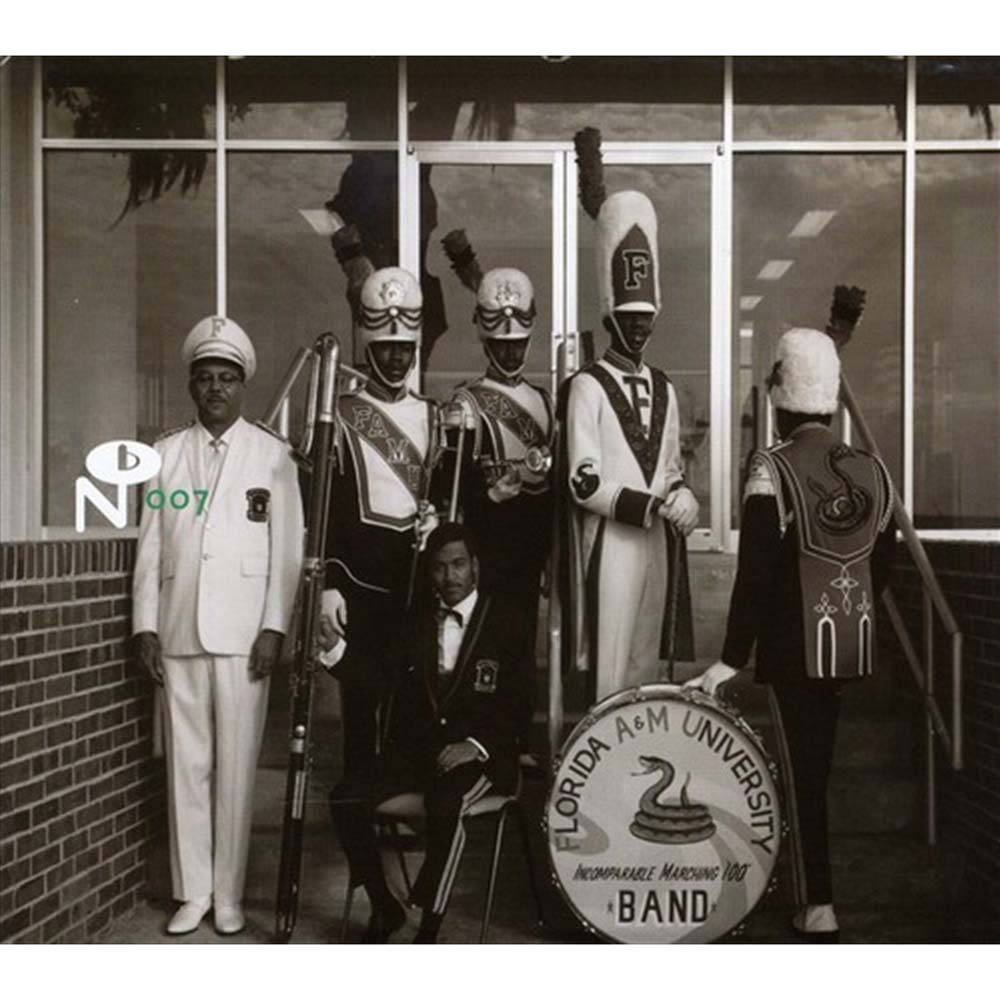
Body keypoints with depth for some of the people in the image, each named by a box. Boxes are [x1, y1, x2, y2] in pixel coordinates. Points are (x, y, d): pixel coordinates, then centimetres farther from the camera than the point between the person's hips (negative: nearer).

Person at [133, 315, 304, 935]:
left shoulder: (273, 454, 5)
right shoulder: (167, 453, 12)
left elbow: (287, 549, 1)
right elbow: (150, 545, 10)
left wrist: (274, 628, -6)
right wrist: (146, 624, 2)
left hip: (244, 633, -2)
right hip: (178, 633, 2)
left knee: (236, 766, 0)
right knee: (186, 763, 5)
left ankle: (229, 894, 11)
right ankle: (192, 892, 14)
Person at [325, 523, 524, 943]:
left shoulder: (505, 624, 0)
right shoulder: (418, 623, 13)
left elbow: (519, 705, -5)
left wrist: (475, 746, -19)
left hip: (479, 757, -4)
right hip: (416, 751, 5)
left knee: (446, 806, -36)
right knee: (345, 799, -17)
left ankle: (429, 929, -22)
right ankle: (384, 908, 1)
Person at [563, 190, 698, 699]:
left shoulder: (663, 389, 15)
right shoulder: (587, 387, -5)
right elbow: (584, 483, -12)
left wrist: (682, 498, -2)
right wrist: (647, 507, -20)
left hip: (655, 541, 6)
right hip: (610, 540, -6)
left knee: (645, 662, 12)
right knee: (609, 667, -6)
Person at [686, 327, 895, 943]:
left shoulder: (773, 471, -14)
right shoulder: (874, 470, 2)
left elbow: (755, 573, -17)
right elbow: (883, 564, 10)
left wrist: (731, 659, -12)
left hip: (794, 646, -5)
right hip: (853, 645, 5)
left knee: (803, 770, 4)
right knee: (819, 764, 19)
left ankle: (818, 908, 7)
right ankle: (813, 886, 33)